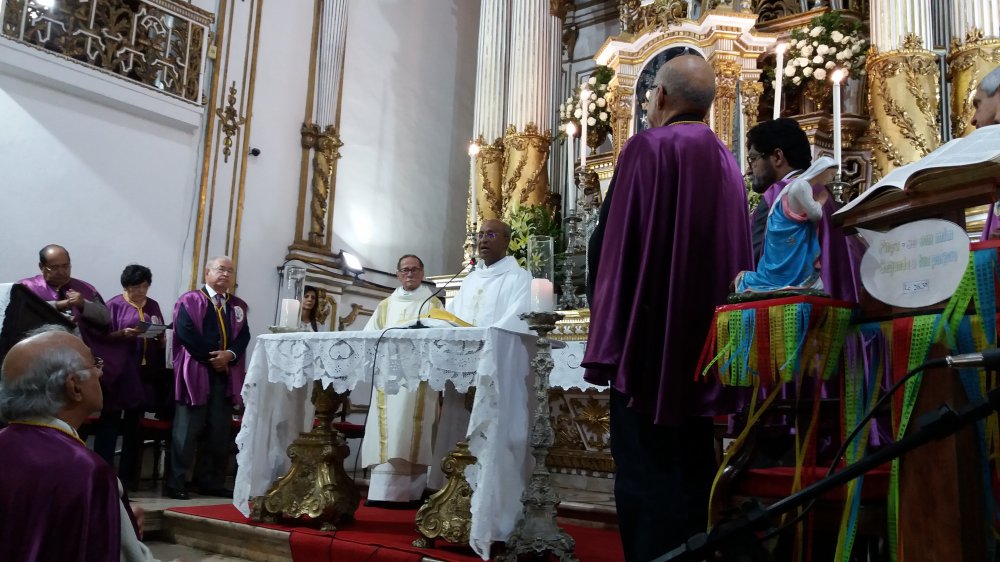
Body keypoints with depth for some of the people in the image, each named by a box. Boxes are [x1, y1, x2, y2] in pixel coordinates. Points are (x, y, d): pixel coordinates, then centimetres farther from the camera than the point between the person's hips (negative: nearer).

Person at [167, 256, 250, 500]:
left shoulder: (238, 306, 17)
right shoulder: (191, 300, 1)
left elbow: (244, 336, 7)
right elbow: (186, 332, -12)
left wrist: (229, 355, -11)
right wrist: (210, 357, -13)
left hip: (226, 374, 5)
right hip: (195, 372, -5)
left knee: (221, 432, 6)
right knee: (187, 429, -4)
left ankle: (211, 482, 15)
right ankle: (176, 482, 3)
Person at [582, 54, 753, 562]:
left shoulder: (646, 148, -8)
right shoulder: (724, 161, 11)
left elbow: (612, 243, -14)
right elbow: (734, 251, 13)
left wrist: (607, 332, -7)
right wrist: (711, 322, 19)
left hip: (649, 334, -7)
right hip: (704, 335, 7)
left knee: (646, 463, -1)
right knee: (691, 459, 15)